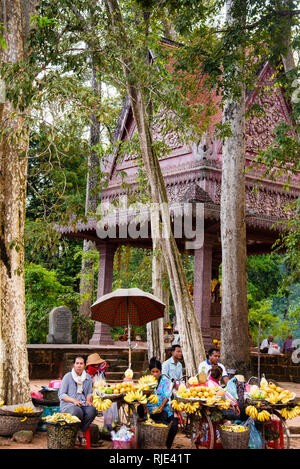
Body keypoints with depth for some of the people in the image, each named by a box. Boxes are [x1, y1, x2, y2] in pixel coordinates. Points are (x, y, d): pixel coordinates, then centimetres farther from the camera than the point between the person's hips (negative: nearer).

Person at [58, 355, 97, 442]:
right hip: (68, 404, -4)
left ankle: (81, 432, -12)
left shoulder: (88, 378, 14)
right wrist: (73, 400, -16)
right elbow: (61, 394, -1)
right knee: (77, 411, -38)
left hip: (83, 404, 4)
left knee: (92, 410, -31)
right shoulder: (68, 377, 2)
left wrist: (88, 400, -5)